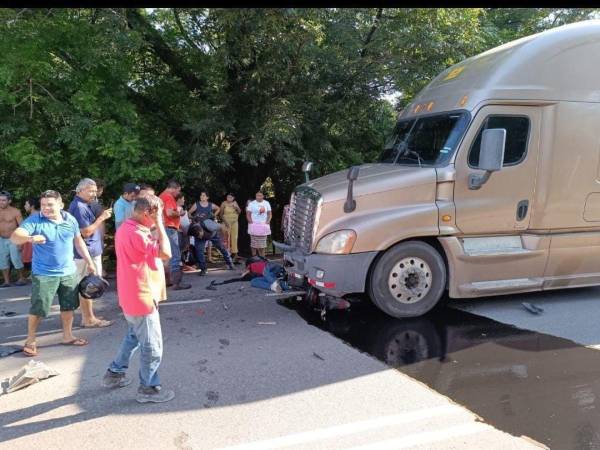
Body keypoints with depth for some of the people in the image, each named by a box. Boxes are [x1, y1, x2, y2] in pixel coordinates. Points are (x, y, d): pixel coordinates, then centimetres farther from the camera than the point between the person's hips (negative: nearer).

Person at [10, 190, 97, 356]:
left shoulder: (70, 219, 0)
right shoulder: (34, 220, -13)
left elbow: (79, 241, 11)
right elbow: (15, 236, -25)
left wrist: (89, 262, 12)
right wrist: (29, 238, -47)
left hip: (69, 272, 4)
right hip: (44, 274, -4)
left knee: (68, 306, 14)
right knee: (38, 309, 2)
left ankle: (68, 336, 30)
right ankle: (30, 341, 21)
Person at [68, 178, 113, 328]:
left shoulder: (84, 205, 14)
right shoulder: (79, 207, -18)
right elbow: (86, 232, -21)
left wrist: (101, 217, 8)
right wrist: (101, 218, -16)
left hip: (90, 251, 10)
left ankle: (87, 316, 24)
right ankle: (89, 319, 6)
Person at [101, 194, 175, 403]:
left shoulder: (126, 228, 7)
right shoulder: (135, 234, -26)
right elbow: (166, 253, -28)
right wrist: (159, 225, -23)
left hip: (132, 295, 10)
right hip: (142, 297, -10)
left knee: (134, 335, 28)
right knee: (152, 346, 4)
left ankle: (114, 373, 40)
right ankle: (148, 388, 19)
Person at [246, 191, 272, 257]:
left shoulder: (267, 203, 9)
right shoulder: (251, 203, 1)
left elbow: (270, 214, 10)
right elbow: (248, 214, -1)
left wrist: (267, 222, -3)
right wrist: (251, 222, -12)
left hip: (264, 225, 3)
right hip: (254, 226, -2)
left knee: (263, 242, 4)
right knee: (254, 243, -3)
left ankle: (262, 256, 11)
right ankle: (254, 256, 4)